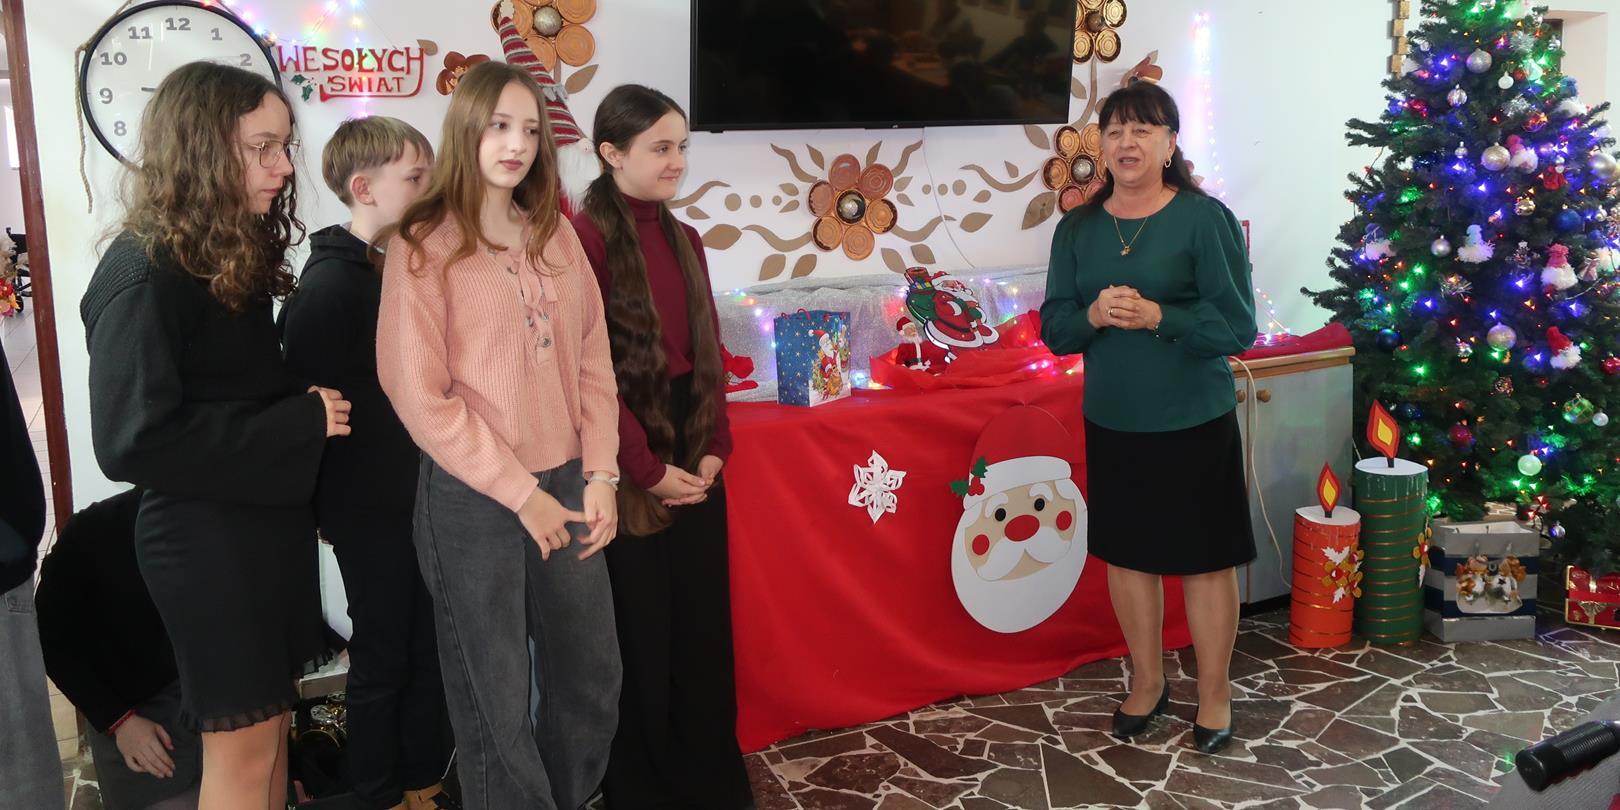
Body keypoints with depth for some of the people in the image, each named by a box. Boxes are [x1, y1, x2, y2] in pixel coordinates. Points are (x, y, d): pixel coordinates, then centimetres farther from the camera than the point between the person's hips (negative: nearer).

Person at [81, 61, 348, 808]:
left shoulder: (235, 255, 8)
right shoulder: (144, 275, -18)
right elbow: (132, 440, -24)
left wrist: (307, 407, -4)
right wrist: (300, 422, -22)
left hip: (267, 521, 8)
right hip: (204, 539, -8)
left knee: (269, 723, 17)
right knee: (242, 743, 4)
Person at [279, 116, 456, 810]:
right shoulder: (331, 281, -16)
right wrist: (326, 502, -13)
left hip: (422, 497, 7)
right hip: (370, 509, -7)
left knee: (428, 648, 15)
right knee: (382, 656, 7)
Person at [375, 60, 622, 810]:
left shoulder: (557, 234, 8)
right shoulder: (424, 244, -8)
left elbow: (592, 361, 8)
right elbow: (420, 395, -13)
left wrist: (598, 475, -1)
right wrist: (518, 491, -14)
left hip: (566, 486, 5)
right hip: (473, 499, -5)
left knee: (592, 679, 15)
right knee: (497, 697, 8)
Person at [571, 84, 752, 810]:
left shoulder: (684, 239, 11)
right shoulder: (585, 237, -12)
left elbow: (709, 355, 11)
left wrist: (714, 449, 0)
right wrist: (646, 468, -15)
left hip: (693, 460, 7)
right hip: (628, 470, -7)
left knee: (704, 625, 14)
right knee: (639, 638, 6)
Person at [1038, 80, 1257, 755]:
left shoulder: (1205, 218, -10)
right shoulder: (1077, 228, 4)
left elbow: (1237, 326, -13)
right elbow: (1054, 327, 3)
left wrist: (1156, 316, -25)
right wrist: (1094, 316, -18)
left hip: (1194, 422, -4)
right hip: (1110, 422, 4)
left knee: (1205, 559, 6)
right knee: (1126, 553, 15)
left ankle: (1214, 693, 26)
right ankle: (1147, 681, 34)